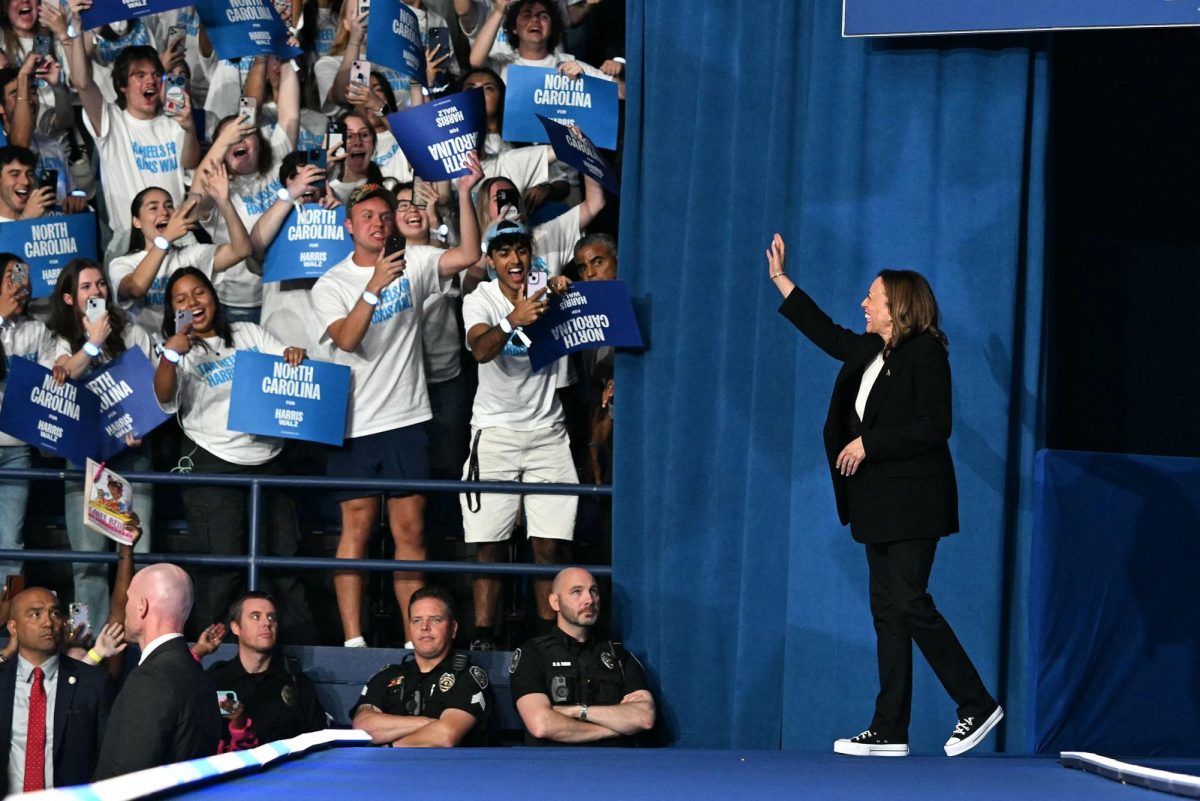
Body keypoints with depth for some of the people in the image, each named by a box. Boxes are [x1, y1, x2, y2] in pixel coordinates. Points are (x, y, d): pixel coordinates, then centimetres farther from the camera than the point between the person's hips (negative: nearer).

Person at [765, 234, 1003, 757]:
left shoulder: (925, 354, -12)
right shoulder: (871, 351, 14)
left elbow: (934, 427, -19)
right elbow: (828, 335, 31)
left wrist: (868, 443, -17)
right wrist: (780, 280, 34)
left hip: (912, 503, -9)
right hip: (880, 505, 9)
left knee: (908, 602, -13)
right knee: (887, 610, 7)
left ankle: (977, 706, -3)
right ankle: (889, 732, 7)